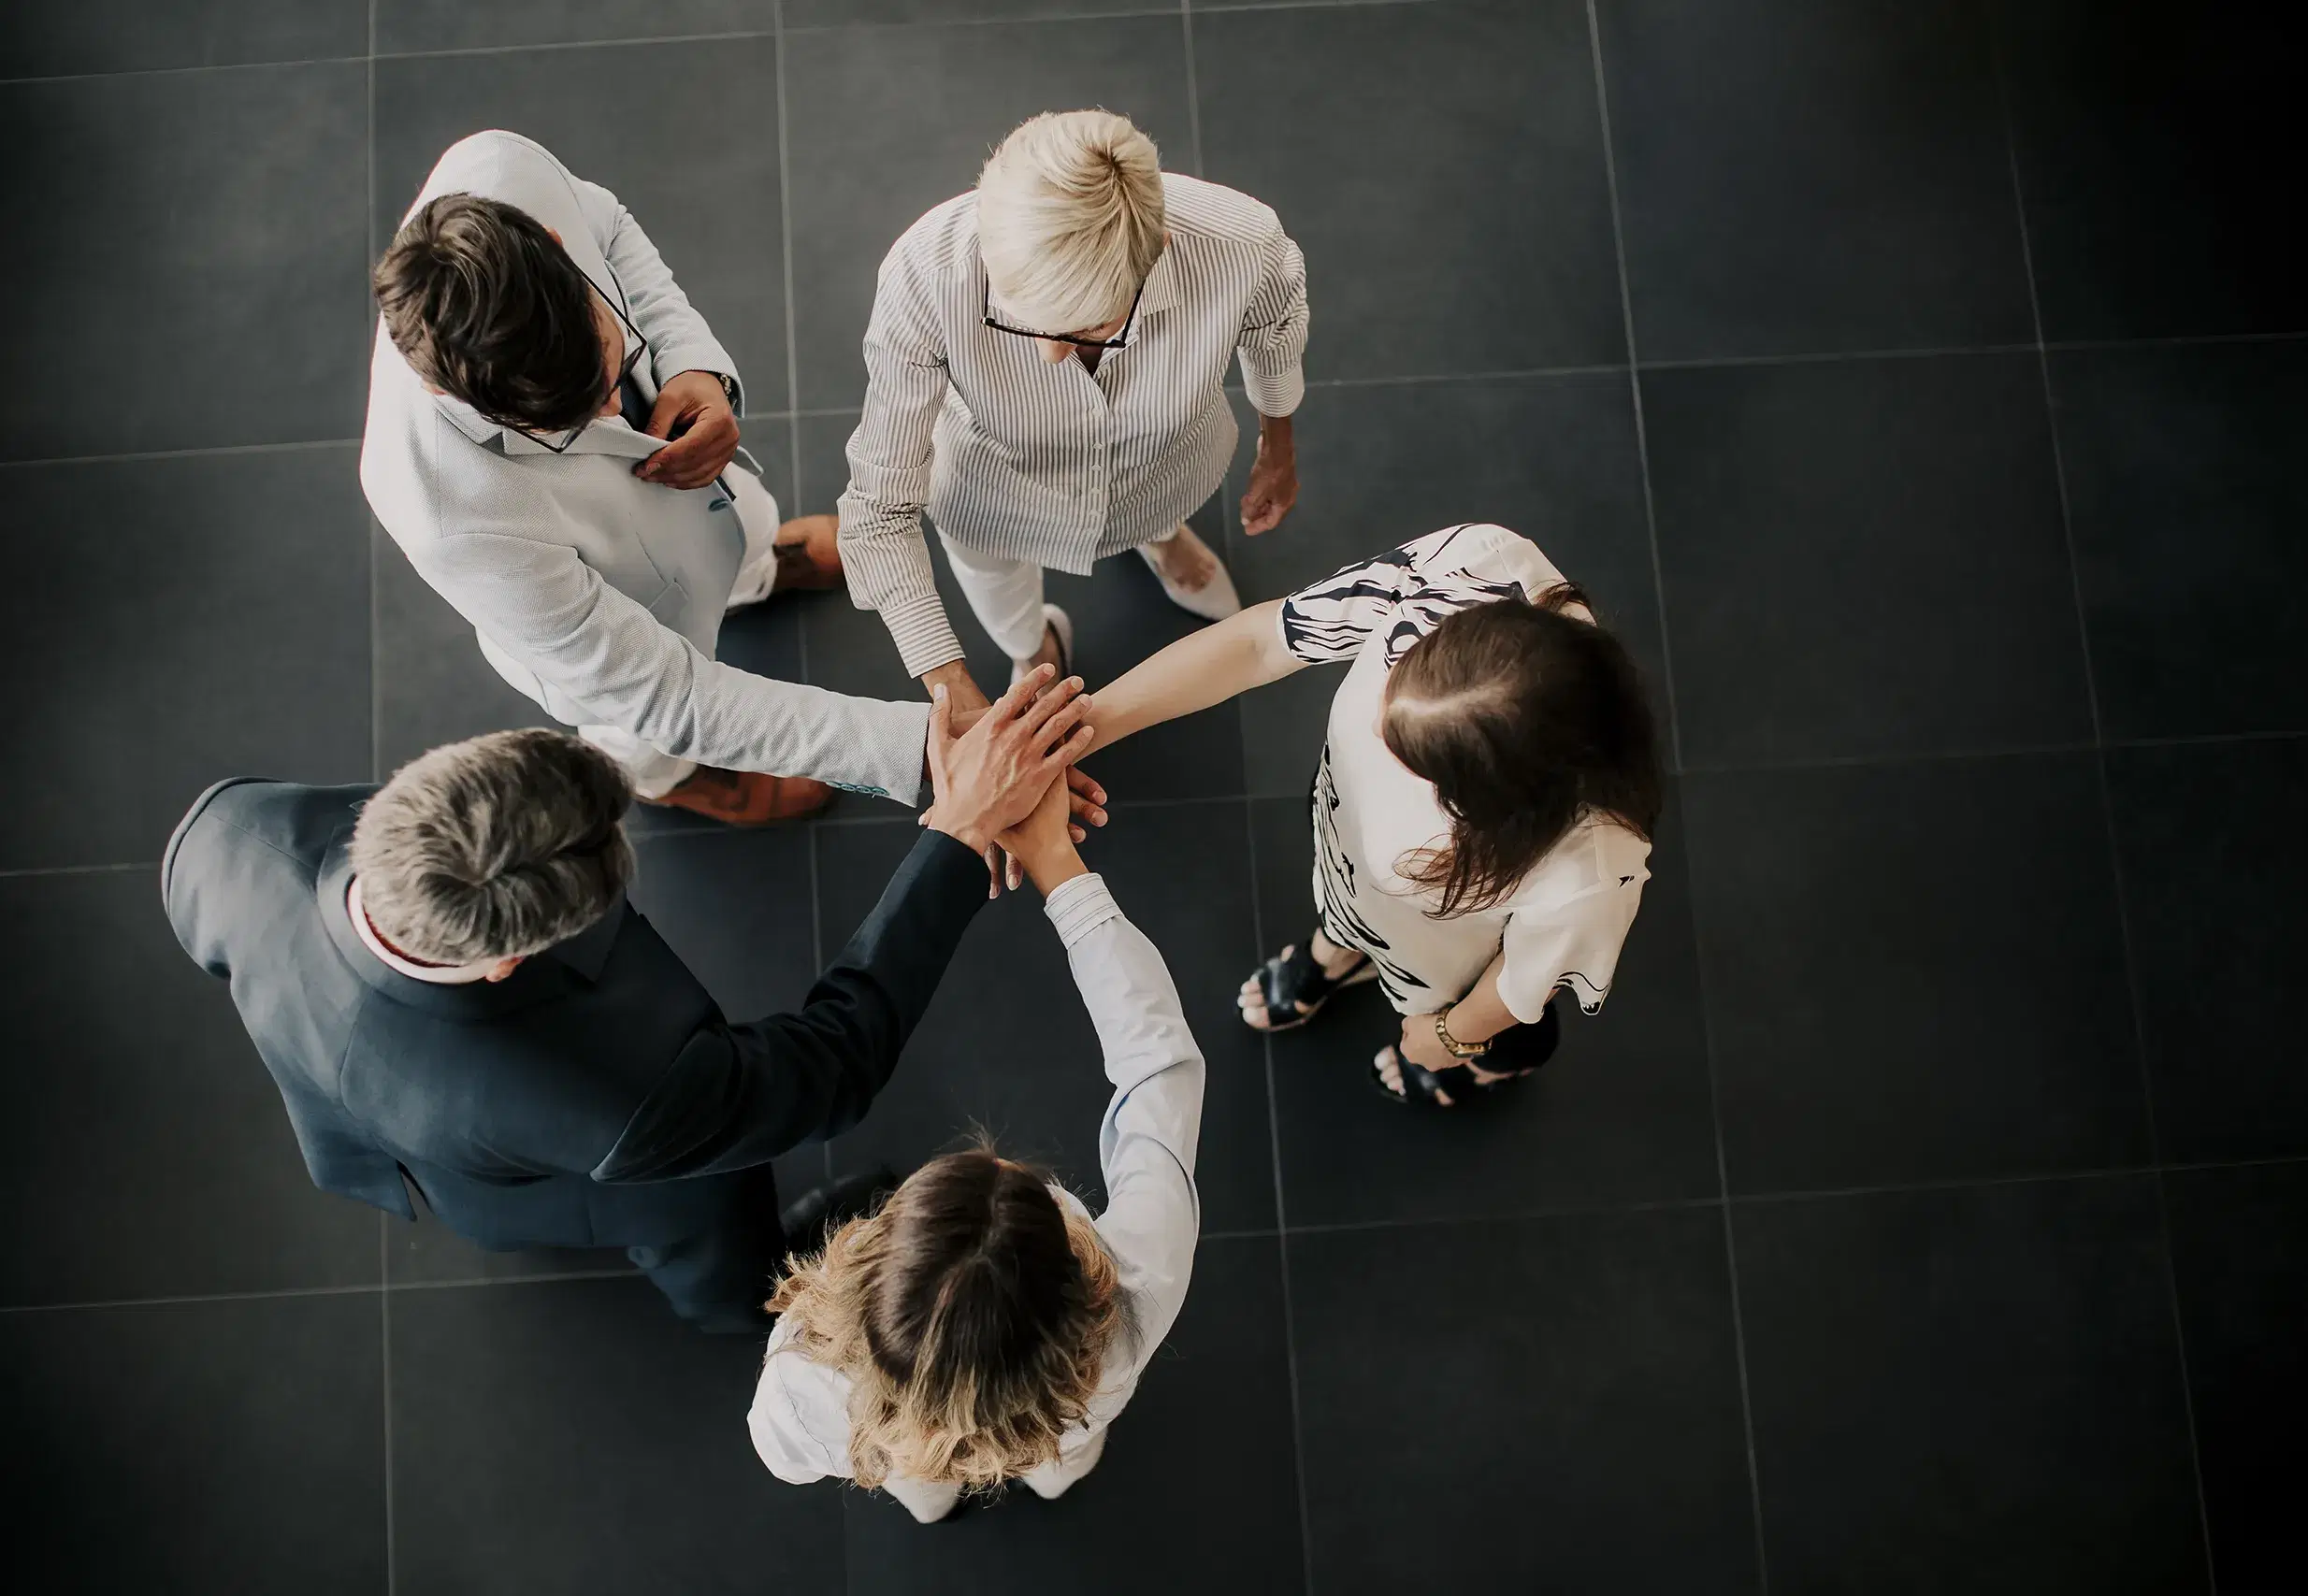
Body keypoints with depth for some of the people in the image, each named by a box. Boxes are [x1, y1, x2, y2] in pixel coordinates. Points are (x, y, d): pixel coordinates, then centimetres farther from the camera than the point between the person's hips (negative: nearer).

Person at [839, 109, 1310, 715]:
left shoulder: (1239, 247, -42)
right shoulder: (926, 273, -45)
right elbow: (880, 506, -34)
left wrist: (1279, 449, 7)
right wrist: (953, 694, -43)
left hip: (1169, 457, 1)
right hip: (997, 483, -1)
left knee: (1154, 511, 38)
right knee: (991, 572, 34)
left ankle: (1160, 533, 78)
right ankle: (1033, 648, 72)